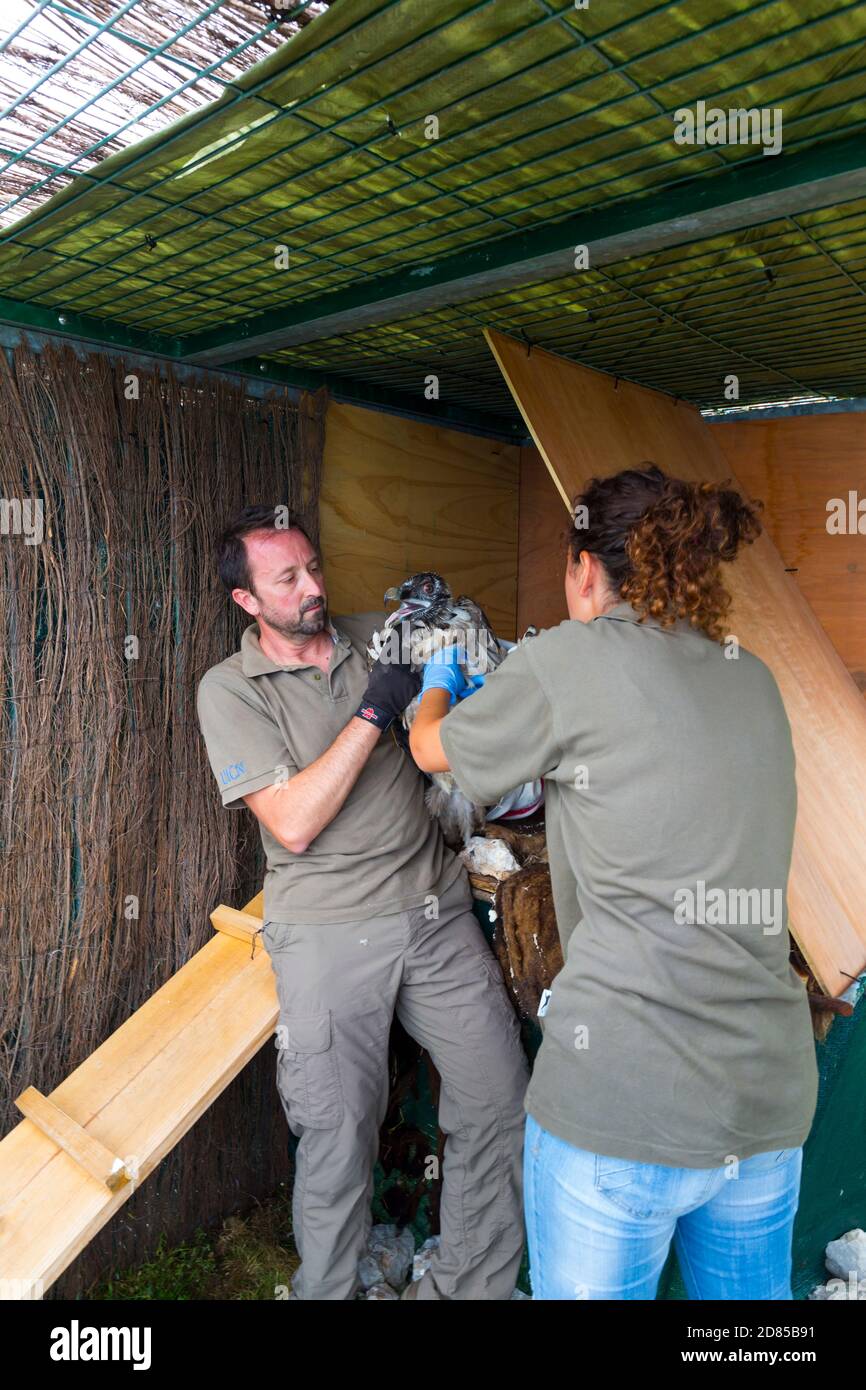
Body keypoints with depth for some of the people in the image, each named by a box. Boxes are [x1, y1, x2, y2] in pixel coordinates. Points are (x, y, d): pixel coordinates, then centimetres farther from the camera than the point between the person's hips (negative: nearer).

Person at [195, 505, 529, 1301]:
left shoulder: (377, 638, 7)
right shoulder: (230, 689, -5)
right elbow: (293, 822, -15)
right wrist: (373, 711, -18)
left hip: (438, 909, 5)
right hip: (330, 936, -4)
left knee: (499, 1101, 9)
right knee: (341, 1138, 5)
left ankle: (471, 1284, 32)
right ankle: (327, 1290, 34)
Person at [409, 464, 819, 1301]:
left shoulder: (569, 660, -10)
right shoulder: (751, 679, 7)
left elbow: (430, 750, 6)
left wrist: (438, 683, 27)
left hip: (622, 1098, -7)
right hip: (771, 1093, 7)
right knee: (748, 1291, 26)